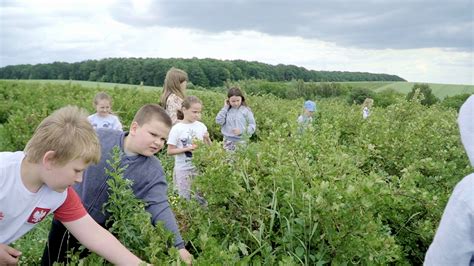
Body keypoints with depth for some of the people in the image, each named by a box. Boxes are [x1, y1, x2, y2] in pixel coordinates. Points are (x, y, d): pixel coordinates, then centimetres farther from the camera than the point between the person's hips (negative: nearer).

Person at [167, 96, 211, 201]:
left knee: (201, 197, 11)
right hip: (183, 169, -3)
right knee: (185, 198, 10)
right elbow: (170, 151, -11)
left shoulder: (201, 126, -2)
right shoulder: (177, 128, -12)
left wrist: (207, 139, -14)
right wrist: (188, 148, -20)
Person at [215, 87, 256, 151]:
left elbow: (252, 125, -2)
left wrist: (241, 131, -17)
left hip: (241, 141, -2)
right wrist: (225, 107, -3)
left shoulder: (246, 110, -2)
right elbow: (219, 121, -6)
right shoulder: (227, 110, 6)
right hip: (228, 141, 3)